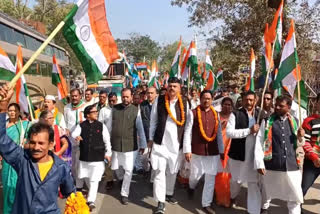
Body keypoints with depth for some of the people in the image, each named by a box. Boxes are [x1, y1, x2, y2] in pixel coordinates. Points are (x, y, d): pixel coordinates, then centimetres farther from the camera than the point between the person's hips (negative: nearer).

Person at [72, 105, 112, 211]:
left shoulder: (101, 125, -2)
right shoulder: (81, 125, 0)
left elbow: (107, 140, 2)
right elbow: (74, 133, -15)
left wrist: (108, 153, 1)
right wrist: (76, 136, -38)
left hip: (98, 158, -2)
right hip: (84, 157, 3)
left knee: (94, 180, -7)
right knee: (87, 178, 20)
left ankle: (91, 201, 0)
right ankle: (92, 192, 47)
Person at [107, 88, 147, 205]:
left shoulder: (136, 110, -5)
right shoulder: (114, 108, 0)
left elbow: (140, 128, -2)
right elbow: (110, 126, 5)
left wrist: (143, 144, 0)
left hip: (130, 145, -2)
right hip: (116, 144, 2)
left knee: (128, 170, 0)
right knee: (116, 167, 15)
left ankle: (124, 194, 17)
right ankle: (121, 178, 49)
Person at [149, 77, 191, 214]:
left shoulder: (184, 102, 1)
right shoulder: (159, 100, -3)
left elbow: (187, 123, 5)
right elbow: (153, 120, 2)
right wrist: (151, 139, 3)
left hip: (177, 142, 2)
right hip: (160, 141, -2)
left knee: (173, 171, 17)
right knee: (160, 172, -4)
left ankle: (169, 194, 37)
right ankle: (160, 202, 4)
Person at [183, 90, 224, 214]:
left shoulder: (216, 114, 6)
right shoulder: (193, 113, -6)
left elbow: (219, 133, 11)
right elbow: (187, 132, -6)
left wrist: (221, 150, 11)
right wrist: (187, 150, -10)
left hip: (213, 151, 3)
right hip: (197, 150, -3)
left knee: (210, 178, 5)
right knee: (196, 175, 10)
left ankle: (206, 204, 19)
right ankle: (191, 186, 46)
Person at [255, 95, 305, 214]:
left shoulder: (294, 121, 9)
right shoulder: (267, 121, -2)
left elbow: (297, 144, 17)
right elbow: (259, 142, -6)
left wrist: (300, 137, -5)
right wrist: (259, 163, -11)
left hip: (291, 166, 2)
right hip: (271, 166, -2)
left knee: (295, 198, 9)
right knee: (267, 195, 14)